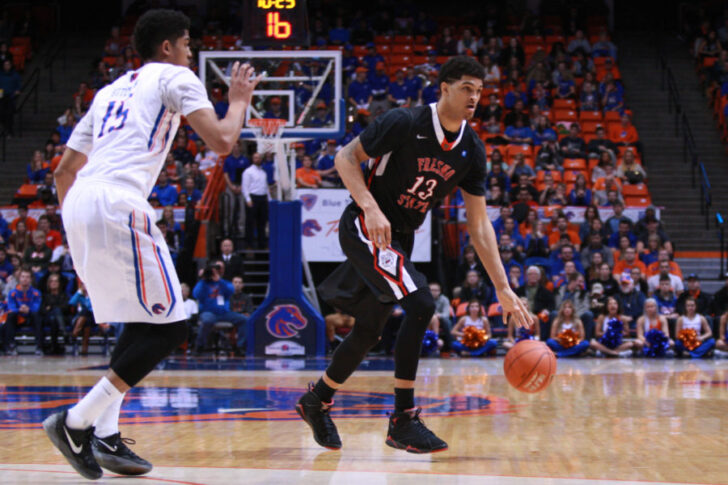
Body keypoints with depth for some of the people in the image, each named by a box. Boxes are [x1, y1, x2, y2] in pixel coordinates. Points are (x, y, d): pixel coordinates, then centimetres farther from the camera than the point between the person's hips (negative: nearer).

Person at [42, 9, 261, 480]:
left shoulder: (111, 91, 31)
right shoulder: (175, 77, 9)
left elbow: (65, 170, 31)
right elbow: (222, 141, -3)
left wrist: (76, 228, 37)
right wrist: (239, 100, 16)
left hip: (77, 204, 9)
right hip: (118, 203, -9)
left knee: (140, 322, 20)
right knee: (169, 326, -3)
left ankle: (105, 436, 12)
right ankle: (77, 422, -8)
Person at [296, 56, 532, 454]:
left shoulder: (472, 151, -1)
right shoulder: (405, 124, -19)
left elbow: (478, 223, 3)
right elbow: (346, 157, -13)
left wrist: (502, 287, -2)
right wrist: (371, 208, -27)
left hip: (400, 238, 7)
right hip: (365, 227, -7)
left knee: (369, 331, 10)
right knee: (420, 305, -22)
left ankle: (317, 401, 33)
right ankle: (402, 421, -16)